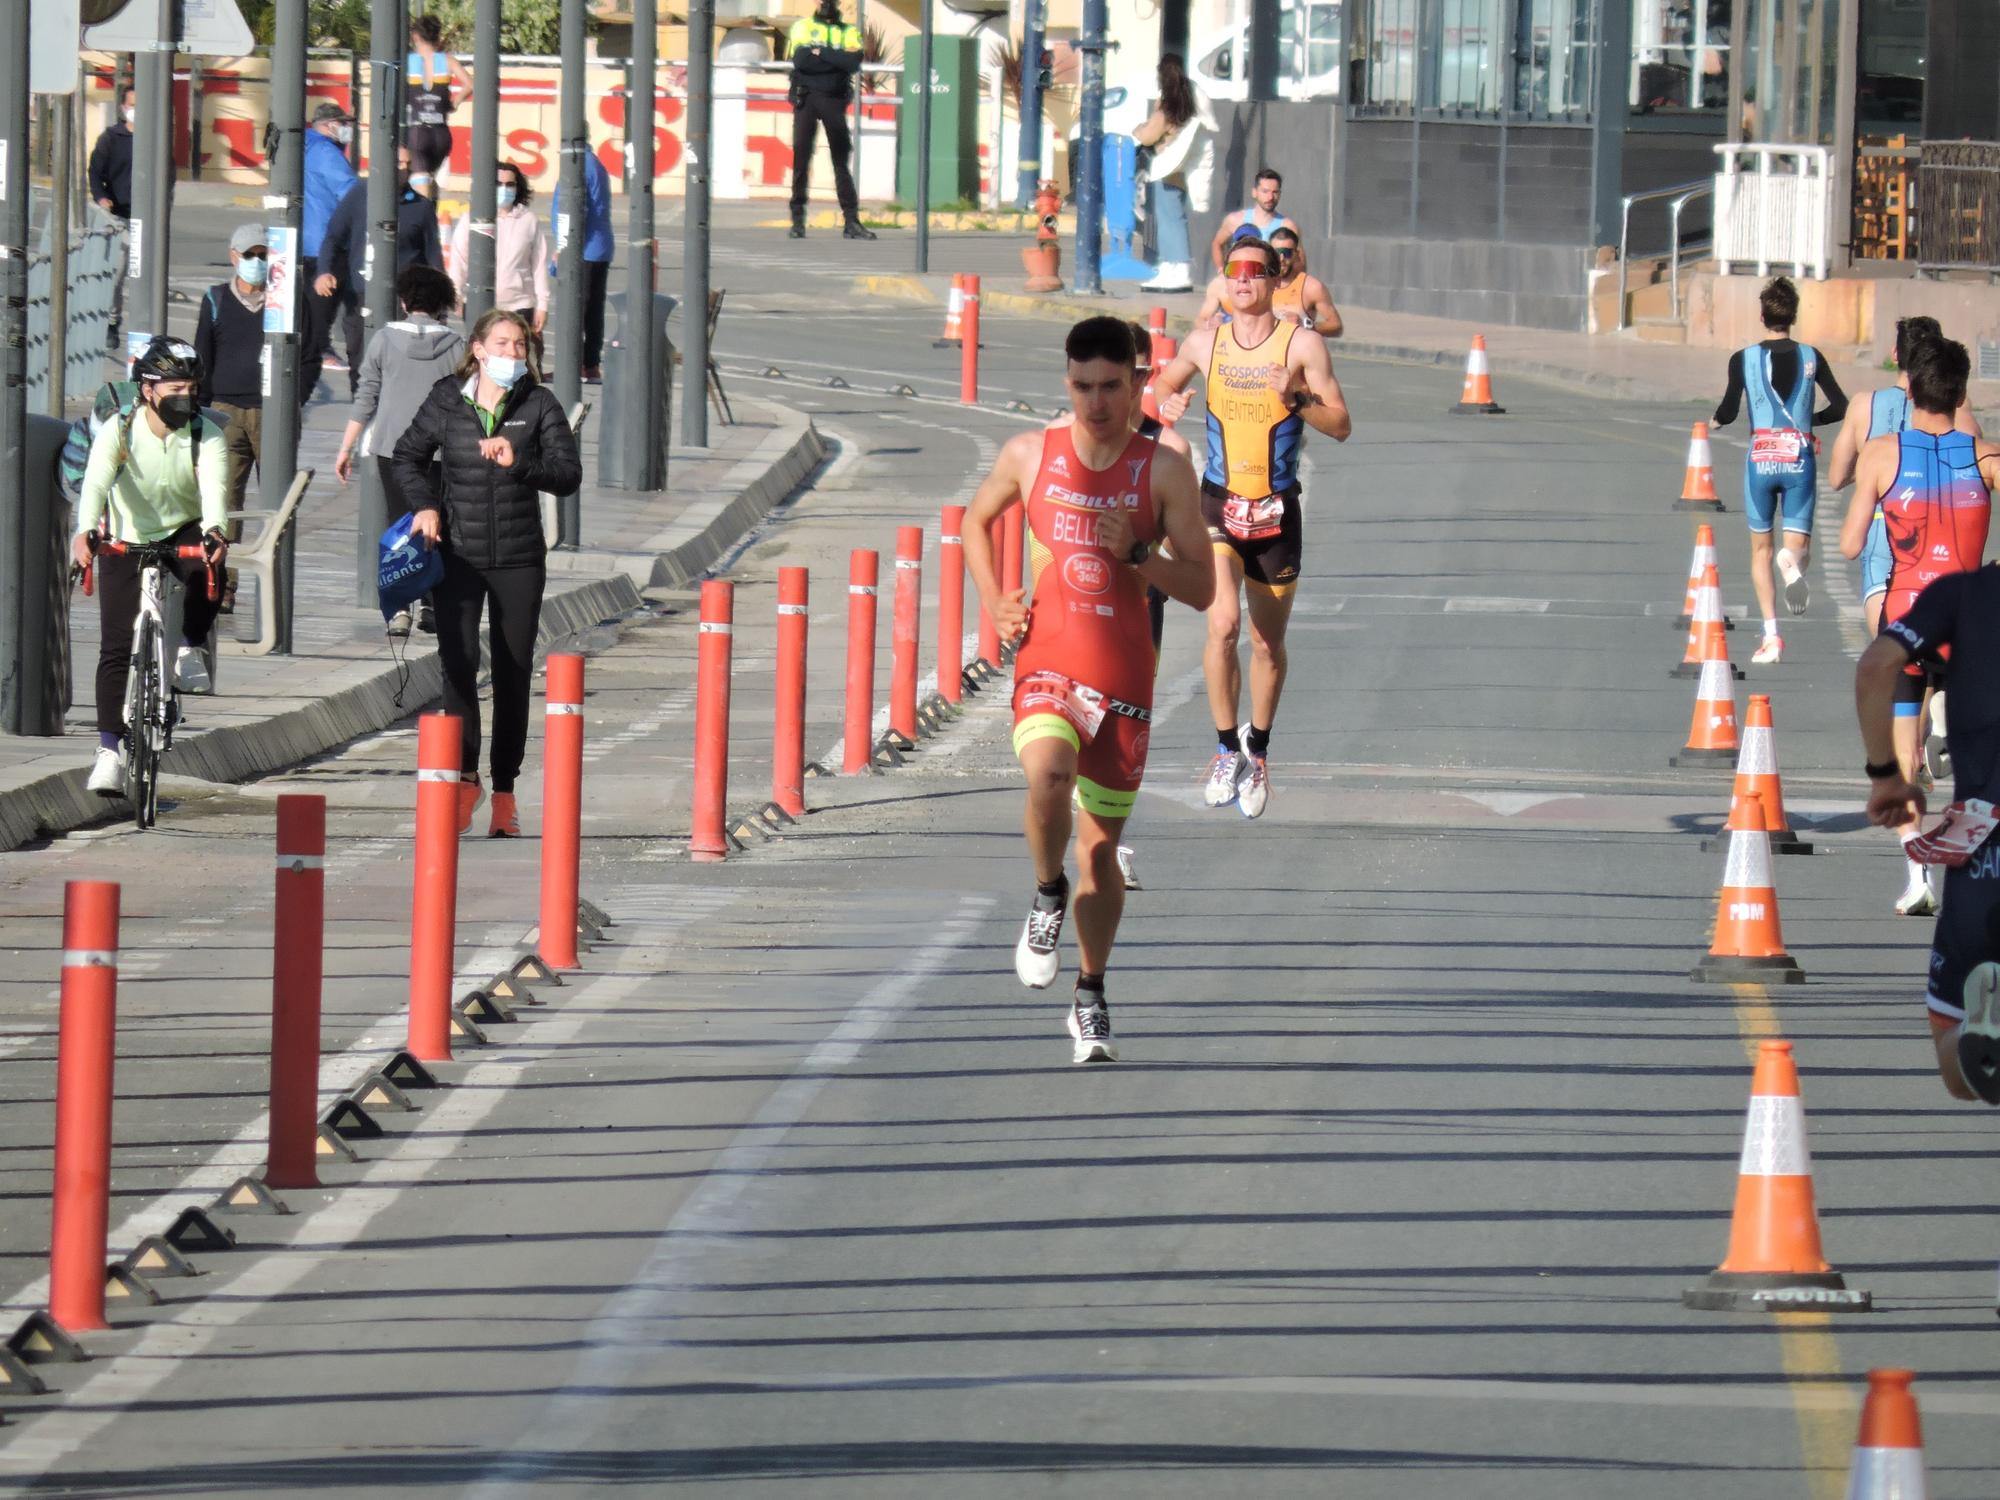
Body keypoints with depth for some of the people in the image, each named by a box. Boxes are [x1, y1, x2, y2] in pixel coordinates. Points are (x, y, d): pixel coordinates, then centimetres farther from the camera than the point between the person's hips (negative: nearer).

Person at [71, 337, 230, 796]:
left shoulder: (207, 437, -16)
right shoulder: (117, 431, -18)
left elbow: (214, 487, -33)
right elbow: (96, 483, -33)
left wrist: (213, 531, -54)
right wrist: (85, 532, -52)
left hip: (184, 534, 0)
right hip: (126, 540, 0)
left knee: (208, 569, -35)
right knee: (116, 648, -9)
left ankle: (190, 650, -11)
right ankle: (109, 749, -6)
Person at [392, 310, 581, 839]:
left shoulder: (539, 404, -1)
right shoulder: (447, 400, 1)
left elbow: (568, 474, -7)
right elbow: (409, 455, 14)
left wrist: (519, 462, -23)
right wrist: (426, 504, -2)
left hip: (519, 559, 0)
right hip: (459, 553, 0)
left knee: (513, 674, 4)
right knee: (458, 662, -13)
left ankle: (505, 792, 12)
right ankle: (466, 776, -1)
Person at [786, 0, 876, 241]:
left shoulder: (849, 32, 10)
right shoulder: (803, 26, 7)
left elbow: (854, 63, -9)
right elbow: (800, 59, -10)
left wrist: (820, 53, -9)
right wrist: (837, 60, -8)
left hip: (834, 101, 1)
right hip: (806, 97, -1)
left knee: (841, 161, 1)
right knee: (801, 158, -2)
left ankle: (852, 221, 0)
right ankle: (798, 219, 3)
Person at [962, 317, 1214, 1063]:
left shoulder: (1163, 470, -4)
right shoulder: (1030, 455, 0)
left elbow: (1202, 587, -3)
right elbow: (977, 519, 20)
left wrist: (1135, 554, -19)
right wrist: (992, 600, 5)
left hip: (1123, 677, 0)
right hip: (1046, 665, 0)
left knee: (1101, 844, 8)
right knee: (1047, 777, -31)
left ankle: (1090, 997, 27)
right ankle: (1048, 893, -1)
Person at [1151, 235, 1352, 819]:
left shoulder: (1302, 345, -5)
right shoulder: (1205, 342, 2)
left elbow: (1341, 426, -5)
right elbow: (1166, 380, 21)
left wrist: (1296, 397, -22)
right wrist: (1166, 400, -2)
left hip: (1277, 512, 0)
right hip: (1219, 506, 0)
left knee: (1268, 644, 9)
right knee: (1223, 625, -18)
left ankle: (1257, 749, 30)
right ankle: (1227, 749, -3)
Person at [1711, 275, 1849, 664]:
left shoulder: (1743, 359, -2)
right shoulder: (1811, 358, 1)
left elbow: (1727, 414, -7)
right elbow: (1841, 407, 1)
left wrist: (1715, 418, 16)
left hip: (1760, 460, 0)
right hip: (1800, 460, 0)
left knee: (1760, 548, 13)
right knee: (1797, 544, 7)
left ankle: (1771, 635, 3)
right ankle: (1793, 560, -34)